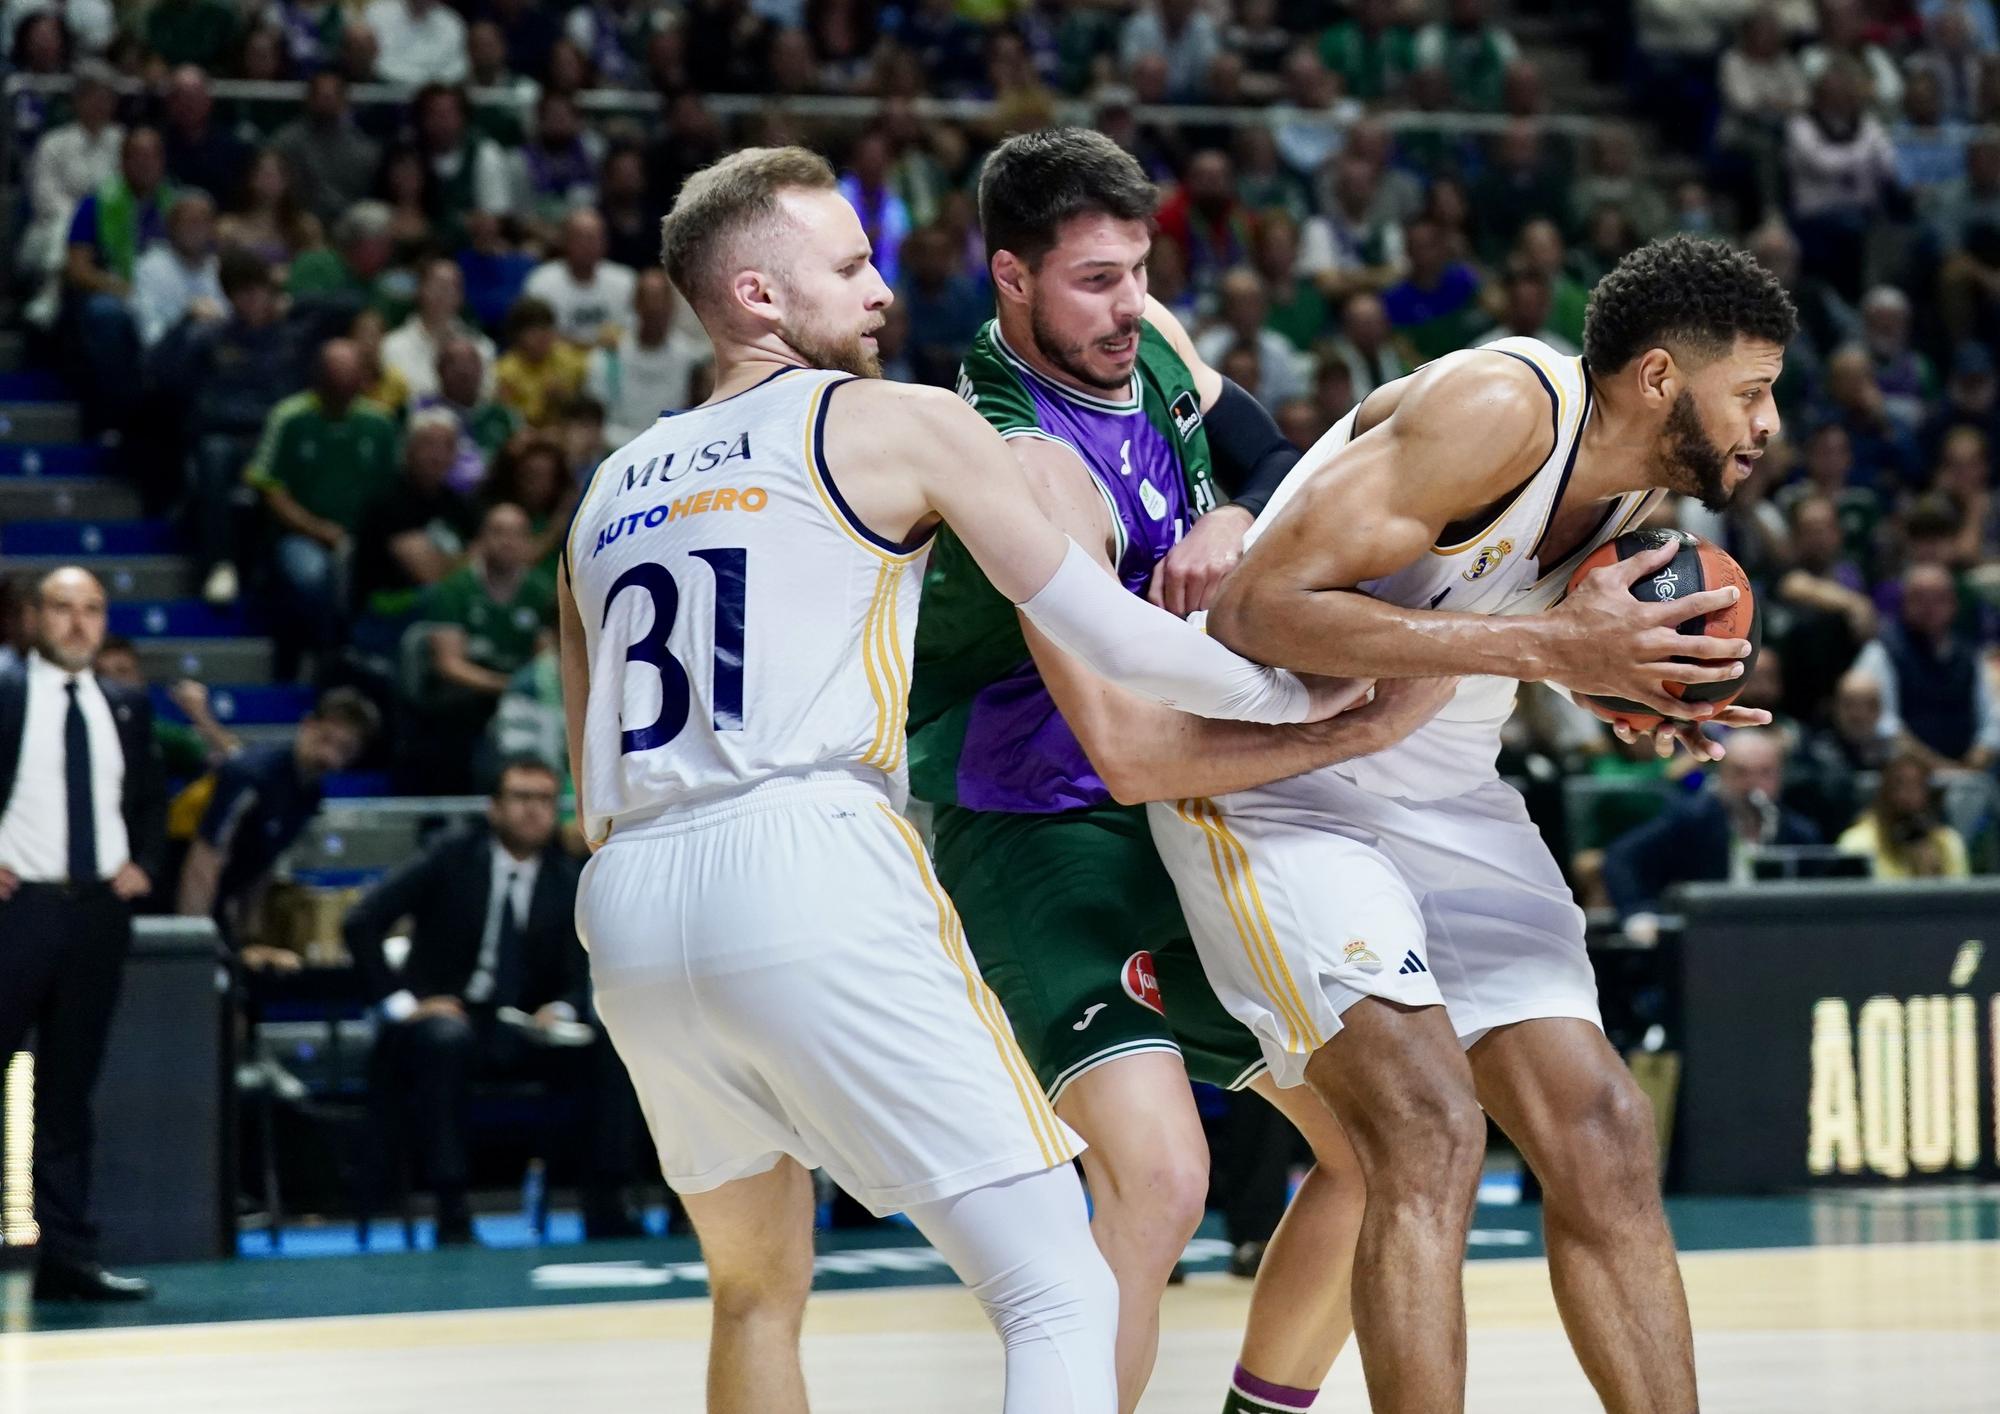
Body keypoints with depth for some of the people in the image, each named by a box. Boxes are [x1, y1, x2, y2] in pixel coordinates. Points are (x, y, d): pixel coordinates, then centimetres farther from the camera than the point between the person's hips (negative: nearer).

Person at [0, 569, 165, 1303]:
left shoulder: (126, 707, 12)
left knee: (69, 1090, 9)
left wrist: (143, 864, 5)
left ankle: (67, 1258, 11)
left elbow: (150, 800, 21)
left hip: (99, 911, 5)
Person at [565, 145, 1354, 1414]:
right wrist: (1292, 695, 25)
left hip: (631, 903, 7)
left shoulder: (611, 492, 24)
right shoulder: (902, 424, 8)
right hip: (809, 869, -7)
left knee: (760, 1294, 27)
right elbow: (1110, 639, 9)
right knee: (1063, 1297, -5)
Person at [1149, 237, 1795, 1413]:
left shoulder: (1643, 487, 3)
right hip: (1277, 788, -9)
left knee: (1603, 1138, 1)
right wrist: (1549, 644, -33)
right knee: (1430, 1130, -23)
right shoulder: (1500, 409, -24)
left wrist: (1641, 692, -2)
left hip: (1447, 804, 9)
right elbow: (1258, 610, -31)